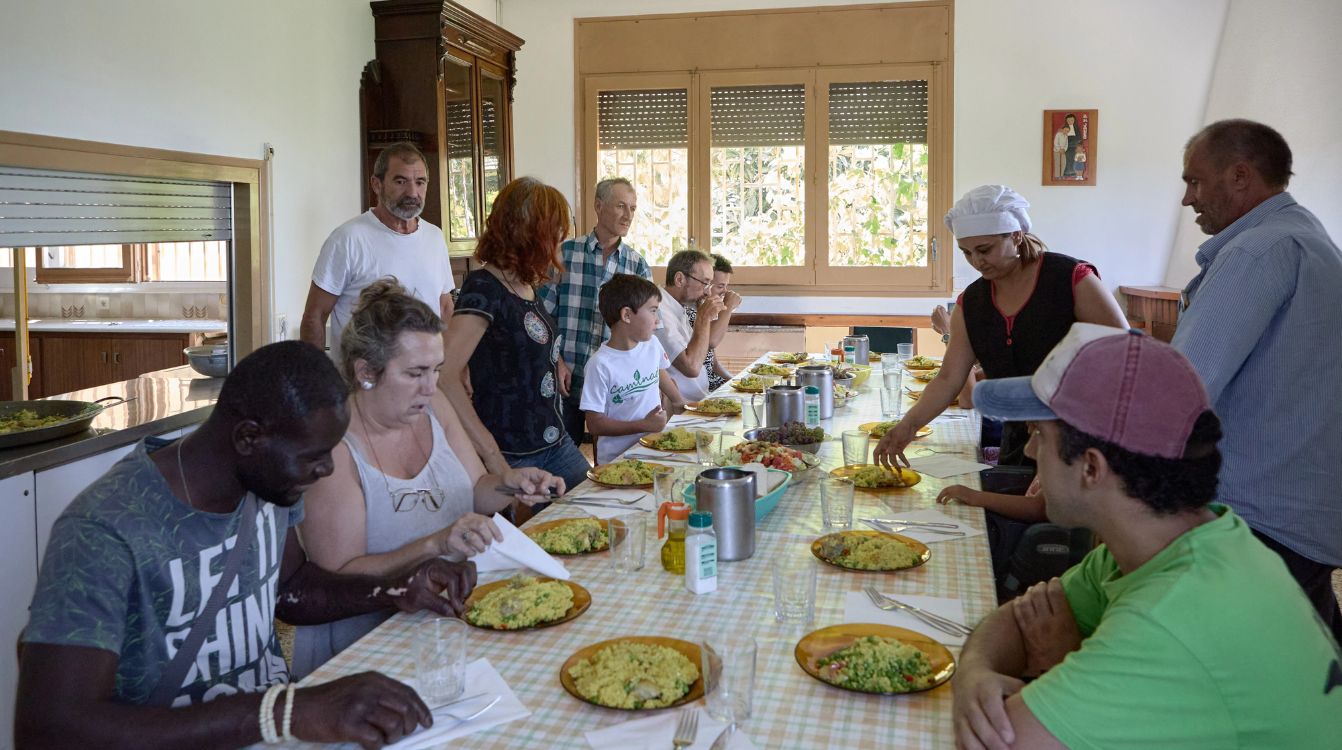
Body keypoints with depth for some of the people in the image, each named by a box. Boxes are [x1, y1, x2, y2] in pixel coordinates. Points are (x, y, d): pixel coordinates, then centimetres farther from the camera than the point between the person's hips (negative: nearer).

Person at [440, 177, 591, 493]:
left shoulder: (527, 286, 8)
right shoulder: (484, 287, -17)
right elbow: (444, 376, -26)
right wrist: (491, 455, -26)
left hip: (557, 444, 8)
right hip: (513, 458, -8)